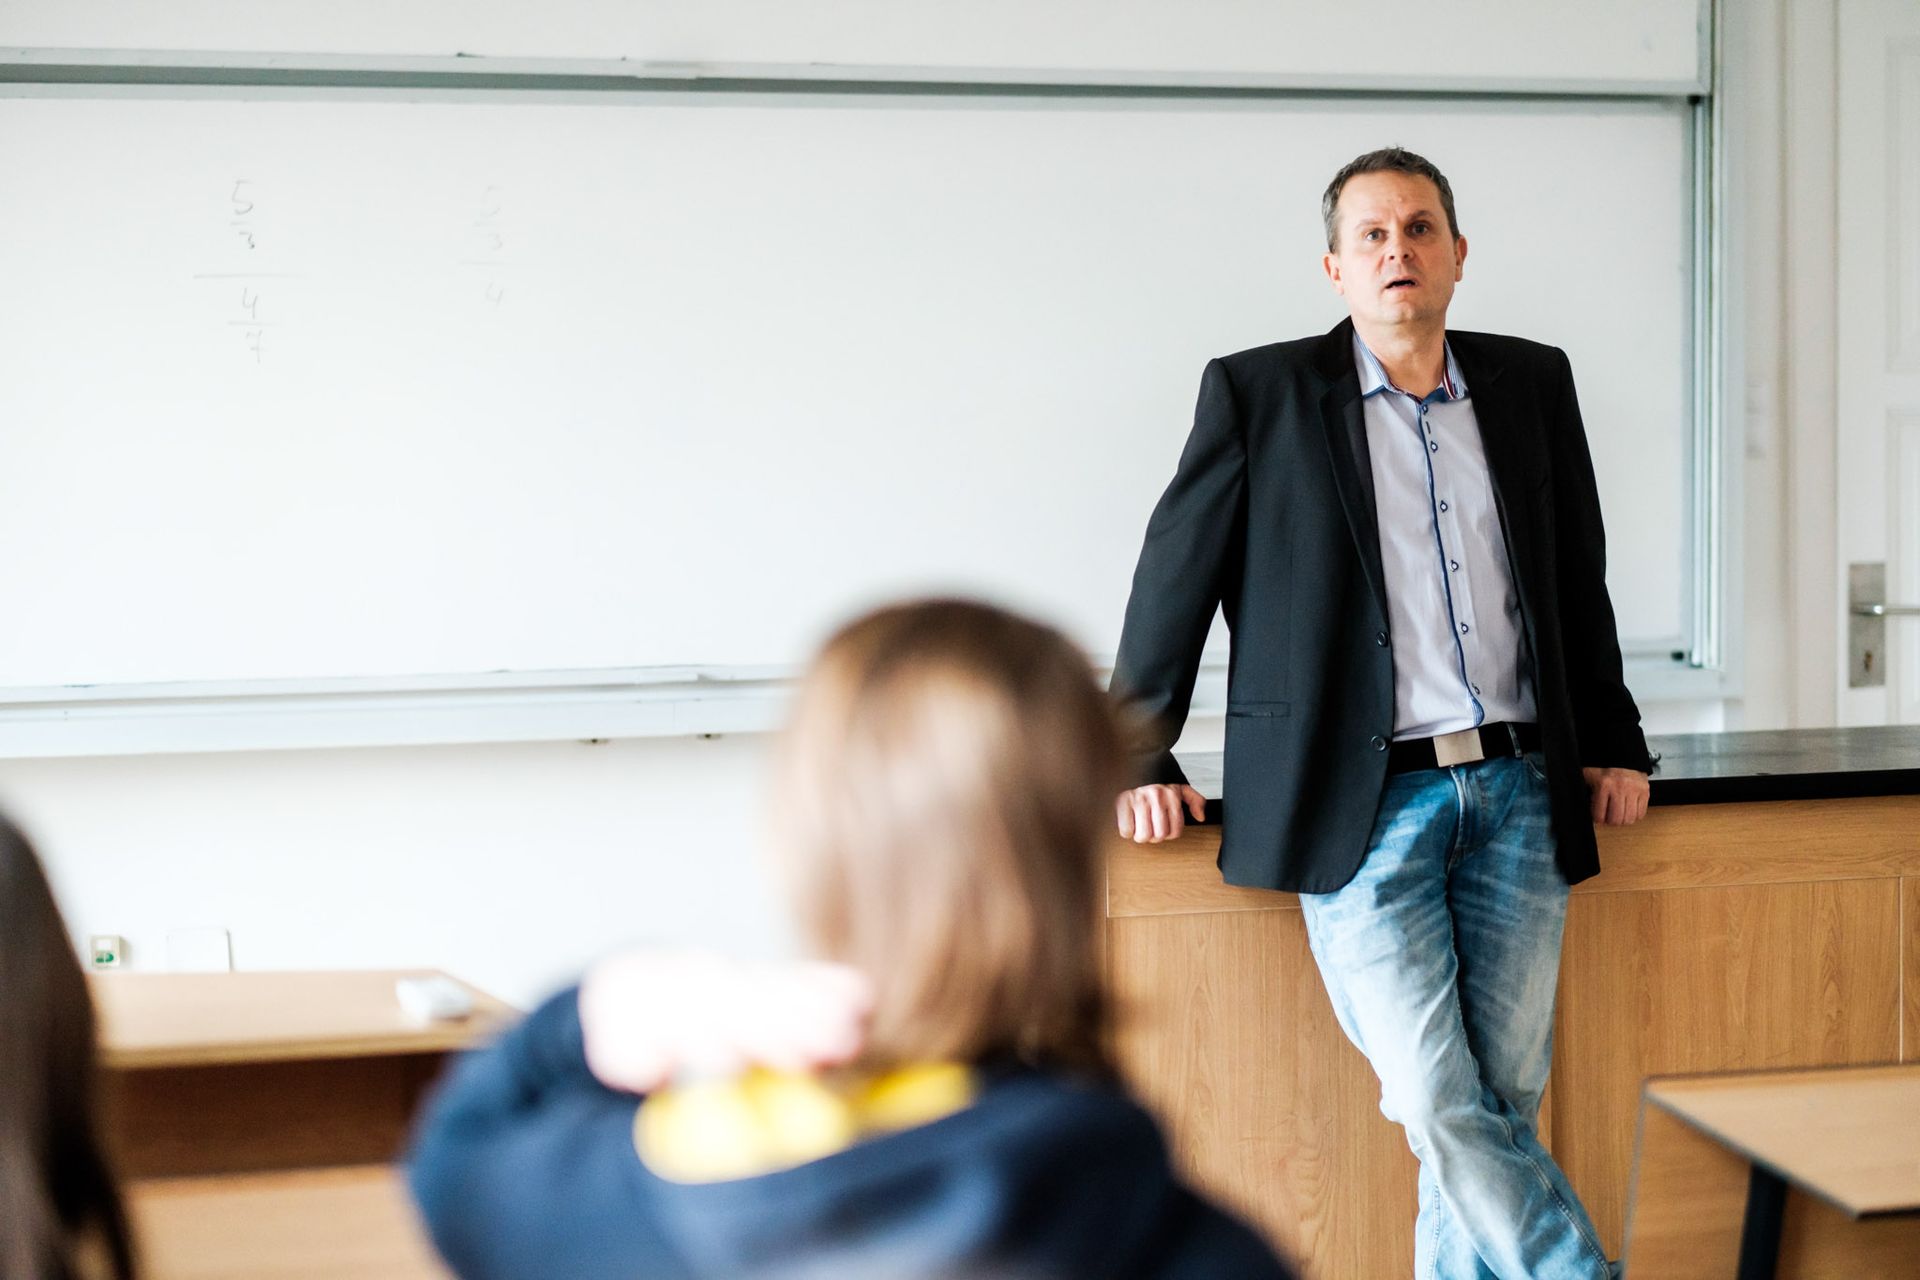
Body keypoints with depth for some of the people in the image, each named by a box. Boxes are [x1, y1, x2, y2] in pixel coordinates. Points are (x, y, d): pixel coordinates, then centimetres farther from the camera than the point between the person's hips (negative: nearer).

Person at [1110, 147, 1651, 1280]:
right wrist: (1139, 760, 4)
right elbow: (1175, 580, 5)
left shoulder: (1532, 383, 12)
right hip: (1366, 805, -3)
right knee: (1437, 1106, -10)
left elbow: (1580, 581, 21)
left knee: (1504, 1104, 4)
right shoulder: (1259, 393, 1)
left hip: (1517, 793, 4)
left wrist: (1610, 743, 19)